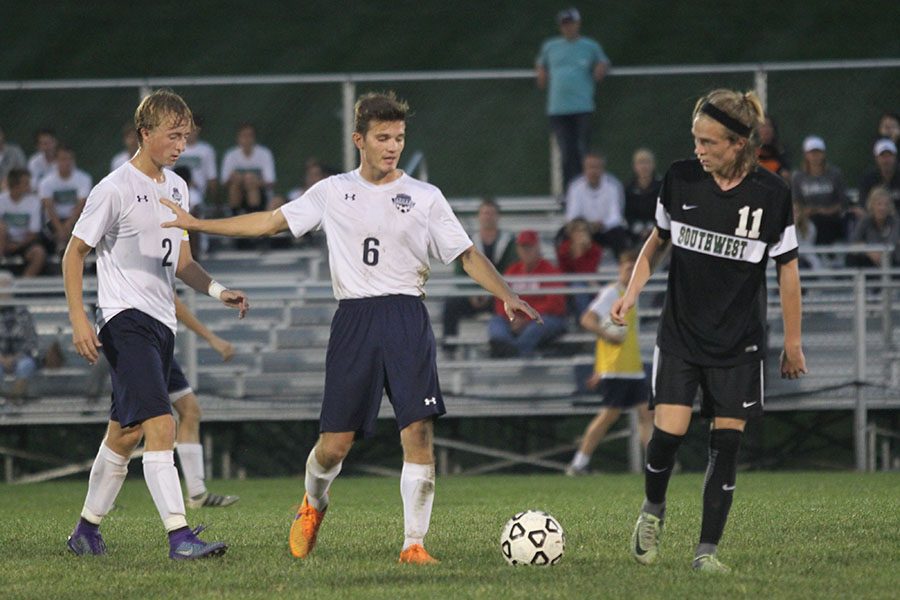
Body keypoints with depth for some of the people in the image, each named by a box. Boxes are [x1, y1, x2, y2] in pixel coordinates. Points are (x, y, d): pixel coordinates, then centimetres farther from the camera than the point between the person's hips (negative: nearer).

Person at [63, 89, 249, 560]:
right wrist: (78, 320, -13)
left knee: (126, 432, 14)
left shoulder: (176, 188, 13)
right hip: (125, 321, -8)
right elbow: (74, 253, -5)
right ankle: (180, 536, -25)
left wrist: (217, 290, 6)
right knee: (160, 424, -19)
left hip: (161, 323, 8)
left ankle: (87, 529, 27)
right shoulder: (114, 189, -10)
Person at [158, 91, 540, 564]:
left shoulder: (424, 197, 6)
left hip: (406, 318, -1)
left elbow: (467, 255, 6)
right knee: (335, 443, 0)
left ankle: (414, 543, -7)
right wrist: (196, 224, 13)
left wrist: (506, 295, -9)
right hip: (353, 321, 1)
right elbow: (270, 222, 15)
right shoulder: (333, 192, 9)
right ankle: (313, 504, 33)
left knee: (418, 431, -13)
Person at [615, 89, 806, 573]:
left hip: (739, 342, -1)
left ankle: (707, 549, 6)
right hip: (680, 334, 1)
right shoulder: (680, 179, -5)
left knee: (727, 442, -2)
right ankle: (653, 510, 19)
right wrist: (632, 292, 0)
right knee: (669, 431, -11)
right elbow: (659, 239, 12)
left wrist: (793, 343, 3)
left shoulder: (771, 193, -10)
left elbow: (787, 267, 0)